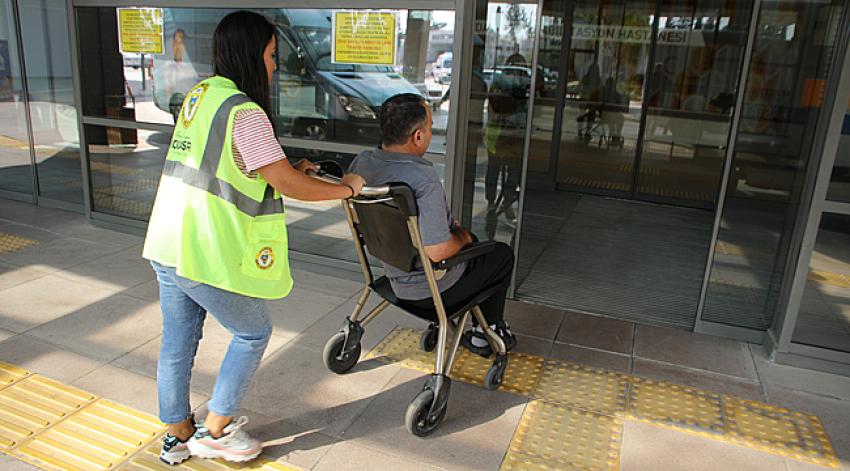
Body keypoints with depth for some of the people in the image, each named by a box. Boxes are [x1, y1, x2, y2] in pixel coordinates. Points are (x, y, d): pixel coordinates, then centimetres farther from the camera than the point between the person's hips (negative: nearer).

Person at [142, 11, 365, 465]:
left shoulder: (199, 95, 10)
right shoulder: (244, 111, -18)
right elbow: (287, 184, -15)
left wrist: (289, 169, 18)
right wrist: (346, 187, -1)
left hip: (166, 244, 9)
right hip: (208, 255, -8)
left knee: (178, 342, 19)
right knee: (253, 333, 12)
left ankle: (177, 435, 37)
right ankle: (214, 431, 23)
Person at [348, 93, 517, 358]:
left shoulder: (361, 162, -9)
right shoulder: (424, 181, -35)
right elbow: (438, 252, -34)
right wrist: (462, 237, -10)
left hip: (394, 276, 8)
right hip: (432, 289, -7)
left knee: (471, 240, 32)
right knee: (503, 254, 18)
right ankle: (487, 334, 32)